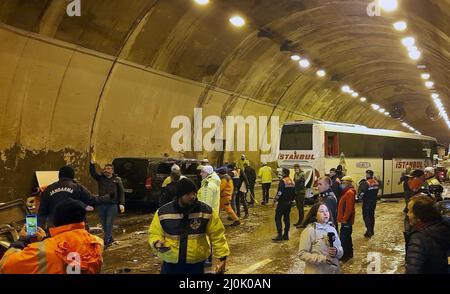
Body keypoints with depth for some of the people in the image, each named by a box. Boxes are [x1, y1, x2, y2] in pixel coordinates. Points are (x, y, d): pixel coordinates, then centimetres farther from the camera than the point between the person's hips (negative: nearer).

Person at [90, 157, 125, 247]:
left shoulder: (117, 180, 3)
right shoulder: (100, 178, 9)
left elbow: (121, 192, 2)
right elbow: (93, 173, -9)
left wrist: (121, 204, -7)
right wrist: (92, 163, -26)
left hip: (112, 204, -3)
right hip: (101, 204, 3)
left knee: (109, 223, -6)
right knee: (103, 223, 10)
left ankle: (106, 241, -1)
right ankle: (110, 239, 27)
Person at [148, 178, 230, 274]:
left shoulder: (206, 211, -8)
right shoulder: (162, 212, -7)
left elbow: (217, 235, -3)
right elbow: (155, 234, 3)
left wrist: (222, 258, -6)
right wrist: (157, 243, -19)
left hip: (196, 264, 0)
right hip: (171, 264, 1)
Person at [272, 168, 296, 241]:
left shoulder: (282, 181, -16)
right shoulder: (292, 182, 10)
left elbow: (280, 192, -23)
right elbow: (294, 193, 16)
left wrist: (276, 199, -10)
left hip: (282, 202, -8)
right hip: (289, 203, 8)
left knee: (278, 218, -4)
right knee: (287, 218, 12)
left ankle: (279, 234, -11)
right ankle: (286, 235, 15)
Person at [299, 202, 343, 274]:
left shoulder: (332, 229, 5)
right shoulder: (309, 231, -12)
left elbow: (341, 250, 9)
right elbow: (302, 254, -15)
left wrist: (337, 251, -13)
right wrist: (322, 259, -22)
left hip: (334, 270, 5)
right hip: (316, 271, -5)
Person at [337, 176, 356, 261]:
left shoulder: (349, 193, -17)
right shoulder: (346, 192, 15)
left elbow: (349, 208, -24)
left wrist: (344, 219, -22)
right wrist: (342, 218, 20)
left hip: (346, 220, -11)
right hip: (345, 219, 11)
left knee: (344, 237, -7)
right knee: (347, 236, 17)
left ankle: (345, 255, -2)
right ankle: (349, 253, 26)